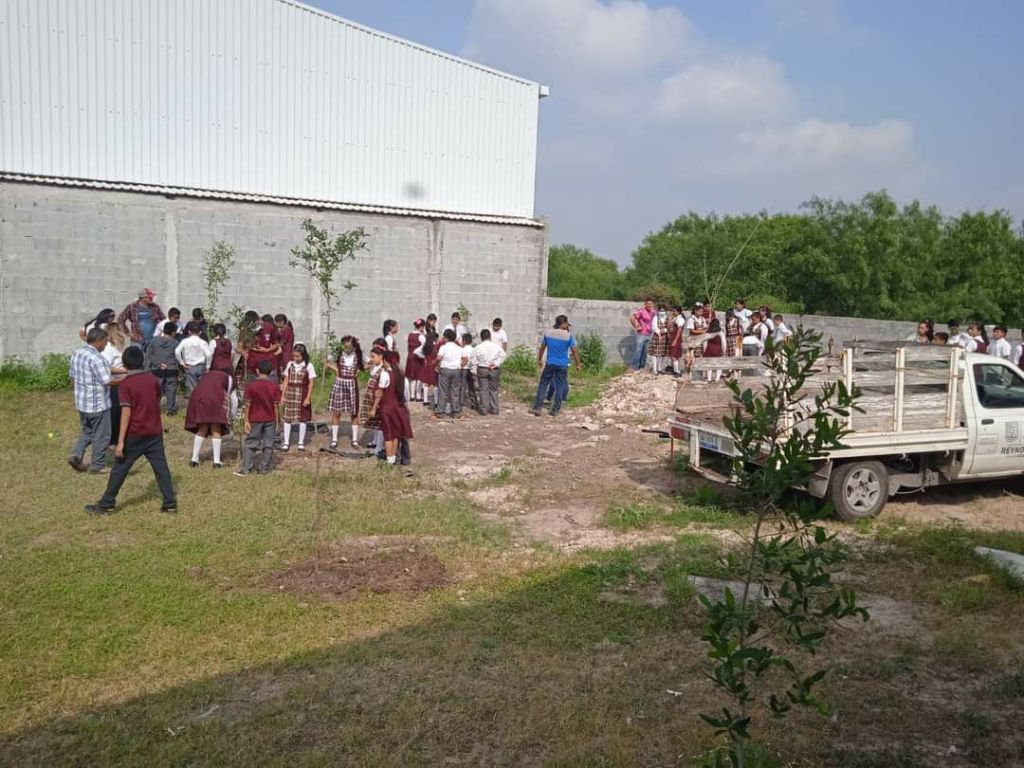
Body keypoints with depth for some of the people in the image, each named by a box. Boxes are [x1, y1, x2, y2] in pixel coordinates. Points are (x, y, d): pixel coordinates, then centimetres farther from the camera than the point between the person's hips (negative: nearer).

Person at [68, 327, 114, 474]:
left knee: (87, 430, 24)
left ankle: (76, 455, 10)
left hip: (81, 402, 8)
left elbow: (72, 377, 12)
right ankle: (97, 465, 15)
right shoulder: (97, 358, -24)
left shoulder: (77, 353, 3)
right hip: (98, 404, -8)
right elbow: (108, 381, -21)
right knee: (101, 435, 7)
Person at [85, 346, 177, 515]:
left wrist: (120, 441, -16)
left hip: (135, 435, -4)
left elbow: (126, 413, -17)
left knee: (120, 469, 7)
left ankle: (106, 504, 16)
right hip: (155, 433, 4)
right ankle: (170, 503, 5)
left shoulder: (126, 384, -12)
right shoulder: (153, 379, 2)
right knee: (161, 468, 6)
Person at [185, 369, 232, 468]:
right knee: (216, 430, 5)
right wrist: (226, 416, 23)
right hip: (214, 398, -4)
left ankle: (194, 459, 15)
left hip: (198, 396, 4)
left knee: (201, 430, 17)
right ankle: (217, 461, 4)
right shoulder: (228, 377, 22)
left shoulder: (208, 374, 35)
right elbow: (226, 396, 15)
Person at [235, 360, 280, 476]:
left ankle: (245, 468, 4)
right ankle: (264, 468, 11)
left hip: (255, 420, 0)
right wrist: (276, 422, 3)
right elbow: (276, 406, -4)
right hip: (270, 420, 0)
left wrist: (246, 421, -1)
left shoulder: (251, 385, -7)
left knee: (251, 443, 7)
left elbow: (248, 405, -6)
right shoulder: (274, 386, -5)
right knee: (268, 444, 8)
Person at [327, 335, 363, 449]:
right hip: (339, 384, 0)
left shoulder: (358, 356, -5)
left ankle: (355, 439, 15)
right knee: (336, 412, 3)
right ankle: (334, 439, 13)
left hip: (352, 385, 0)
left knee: (354, 413, 6)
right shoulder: (338, 355, -5)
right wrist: (335, 369, -6)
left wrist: (358, 370, -6)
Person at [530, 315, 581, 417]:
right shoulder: (568, 336, -7)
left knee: (543, 385, 8)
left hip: (550, 364, 2)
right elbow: (574, 352, -6)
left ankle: (537, 408, 4)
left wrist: (539, 360, 23)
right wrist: (578, 365, 3)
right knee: (560, 387, 9)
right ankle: (555, 410, 12)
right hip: (562, 366, -2)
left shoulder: (548, 333, 1)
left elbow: (542, 348, 10)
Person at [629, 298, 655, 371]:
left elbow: (654, 321, 26)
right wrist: (636, 327, -15)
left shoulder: (652, 312, 6)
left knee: (645, 351, 12)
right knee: (638, 350, -4)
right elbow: (631, 318, -20)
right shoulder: (641, 311, -14)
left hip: (649, 334, 6)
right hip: (641, 334, -6)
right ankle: (635, 366, 4)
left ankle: (642, 365, 22)